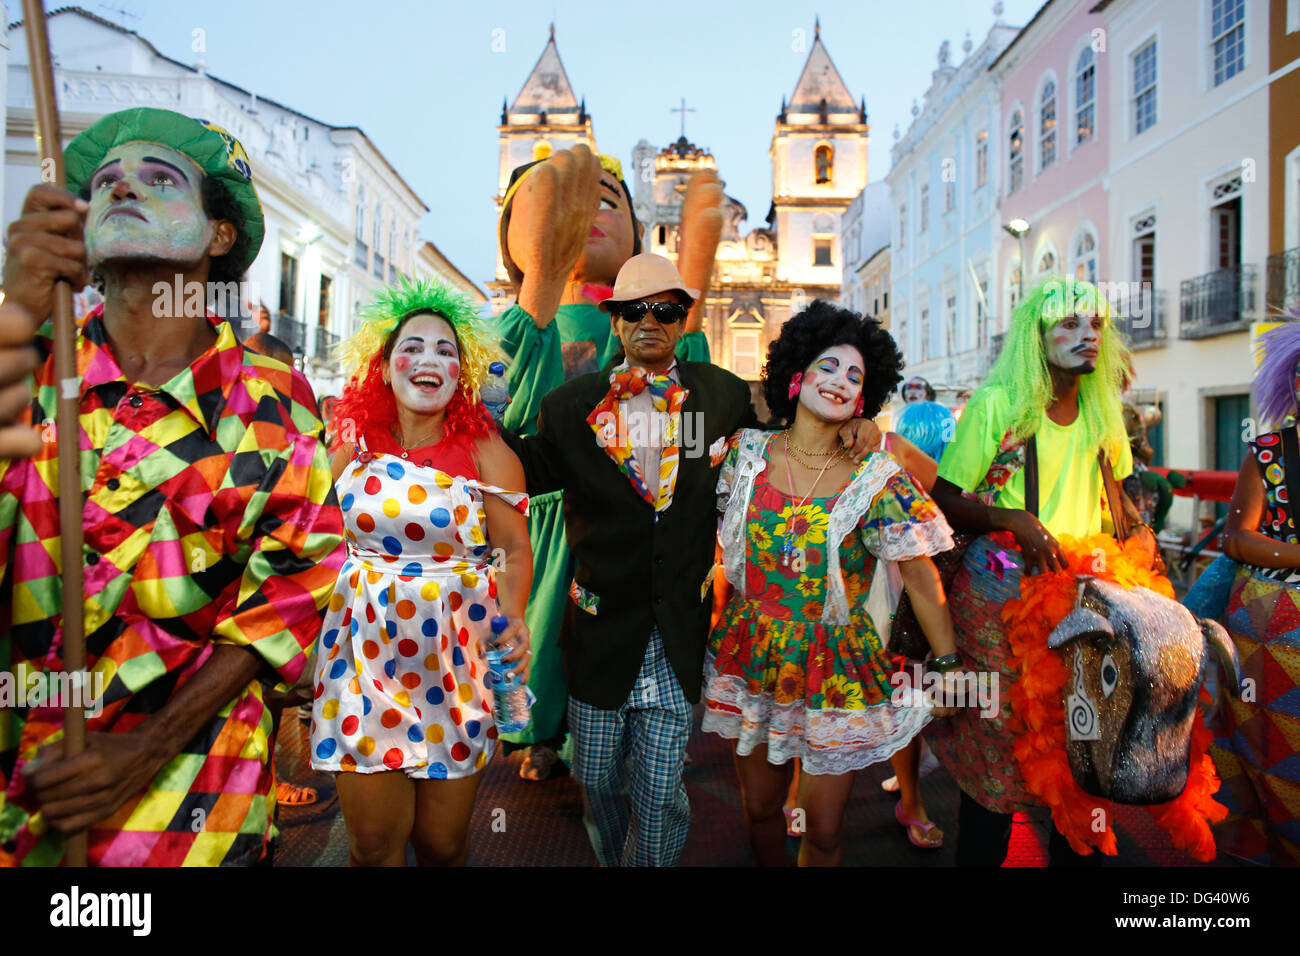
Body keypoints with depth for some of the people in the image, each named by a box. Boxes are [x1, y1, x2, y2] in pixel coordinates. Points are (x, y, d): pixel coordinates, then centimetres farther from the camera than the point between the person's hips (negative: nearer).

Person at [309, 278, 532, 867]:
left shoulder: (486, 453, -2)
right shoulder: (354, 450, 5)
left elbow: (515, 549, -6)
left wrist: (513, 619, -23)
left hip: (457, 660, -1)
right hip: (365, 652, 2)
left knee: (442, 840, 8)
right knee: (373, 844, 6)